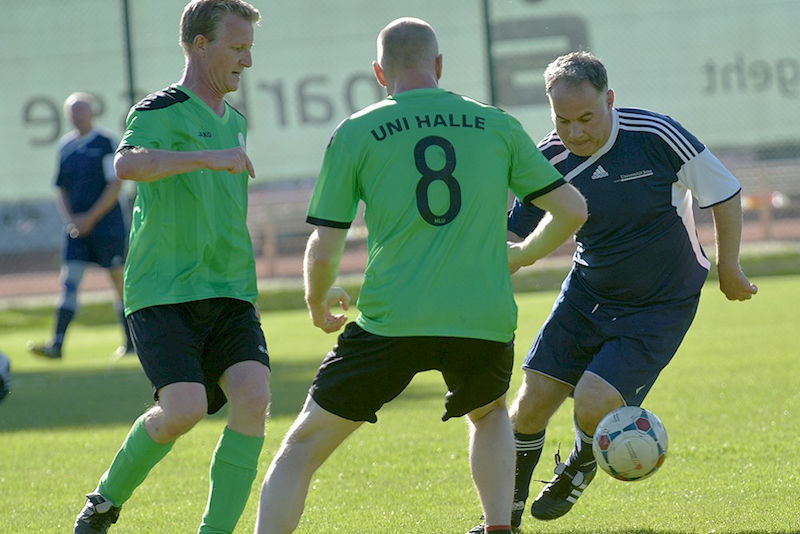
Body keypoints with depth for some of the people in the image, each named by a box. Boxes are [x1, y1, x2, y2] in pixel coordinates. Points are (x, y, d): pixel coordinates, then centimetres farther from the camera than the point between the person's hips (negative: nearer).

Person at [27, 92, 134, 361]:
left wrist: (90, 218, -13)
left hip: (106, 225, -5)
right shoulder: (65, 146, 11)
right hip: (77, 226, 5)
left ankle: (130, 341, 13)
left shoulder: (107, 142, -6)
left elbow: (115, 185, -10)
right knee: (68, 281, -5)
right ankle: (57, 344, -11)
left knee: (119, 281, 1)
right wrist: (70, 219, 1)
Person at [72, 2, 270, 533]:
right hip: (163, 292, -6)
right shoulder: (161, 111, -6)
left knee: (253, 396, -16)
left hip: (229, 295, 6)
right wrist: (209, 157, -40)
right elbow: (127, 164, -29)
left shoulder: (235, 122, 19)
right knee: (184, 408, -21)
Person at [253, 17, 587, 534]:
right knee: (490, 414, 35)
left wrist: (319, 302, 24)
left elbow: (323, 251, 2)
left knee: (301, 448, 10)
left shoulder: (354, 133, 4)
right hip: (486, 321, 2)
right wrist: (523, 254, 33)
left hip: (391, 320, -2)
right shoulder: (496, 126, 10)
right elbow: (573, 209, 12)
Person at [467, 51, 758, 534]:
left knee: (593, 403, -19)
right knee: (533, 400, -1)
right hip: (587, 295, 4)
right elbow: (514, 236, -2)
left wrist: (729, 269, -2)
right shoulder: (551, 160, -12)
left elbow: (724, 192, -10)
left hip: (660, 306, -4)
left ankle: (581, 465, 19)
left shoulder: (656, 137, -23)